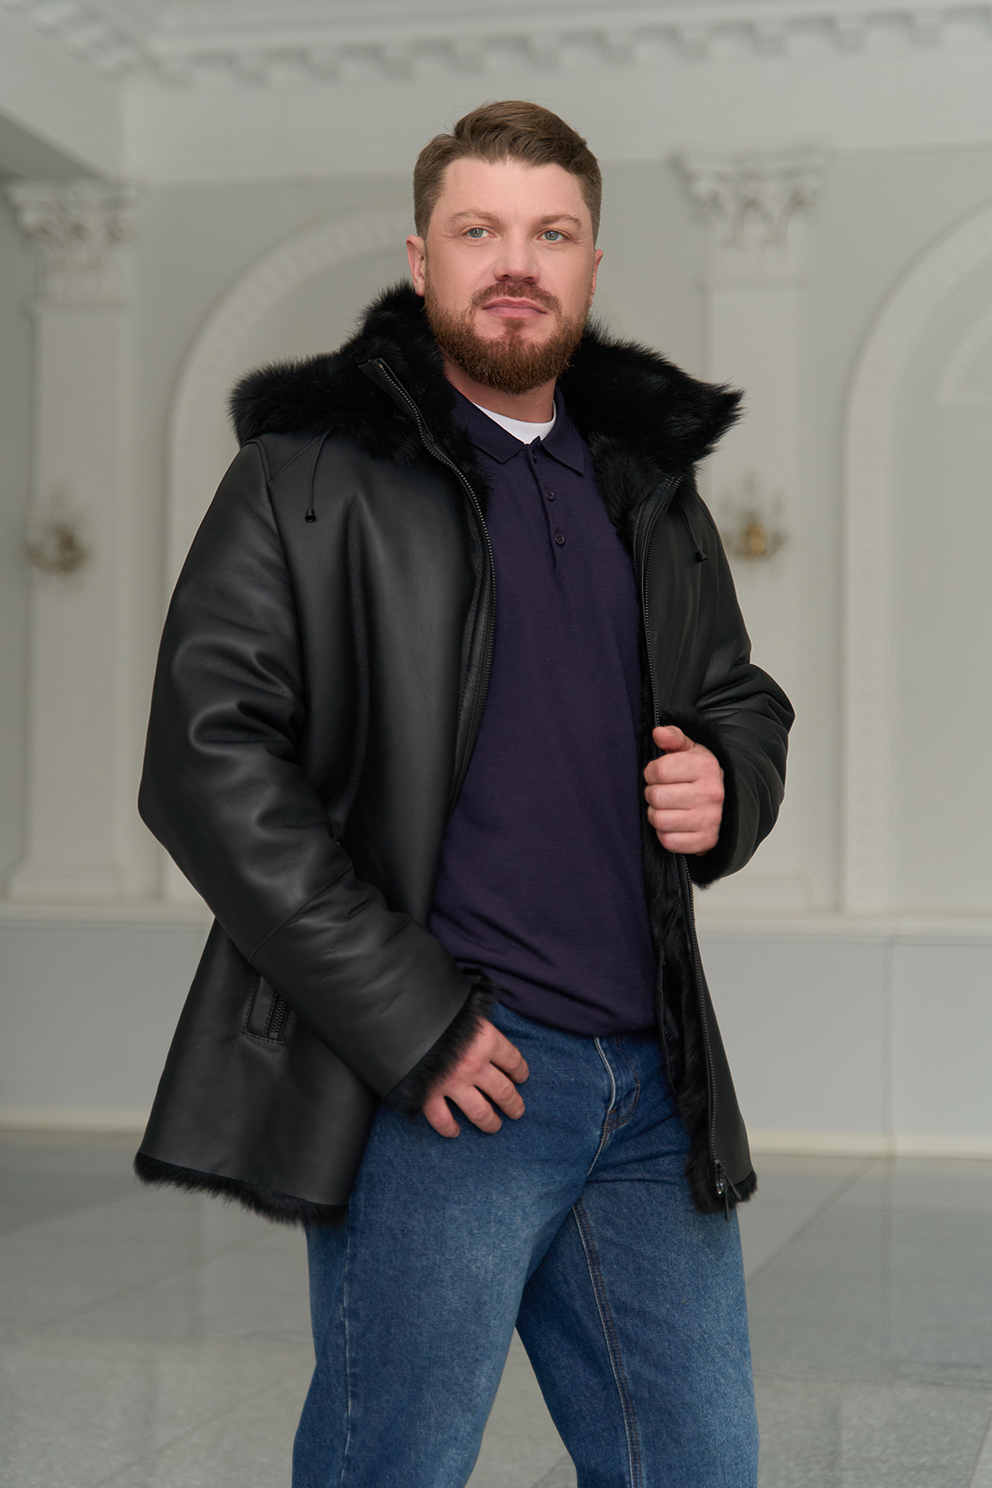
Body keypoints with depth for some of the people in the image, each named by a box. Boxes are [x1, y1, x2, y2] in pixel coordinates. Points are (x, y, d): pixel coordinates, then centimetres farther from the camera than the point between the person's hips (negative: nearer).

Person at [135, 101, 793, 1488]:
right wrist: (408, 1020, -15)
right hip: (439, 1086, -5)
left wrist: (729, 786, 2)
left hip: (654, 1087, 6)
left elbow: (744, 700, 29)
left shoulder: (651, 488, 17)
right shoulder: (311, 475, -1)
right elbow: (206, 759, -9)